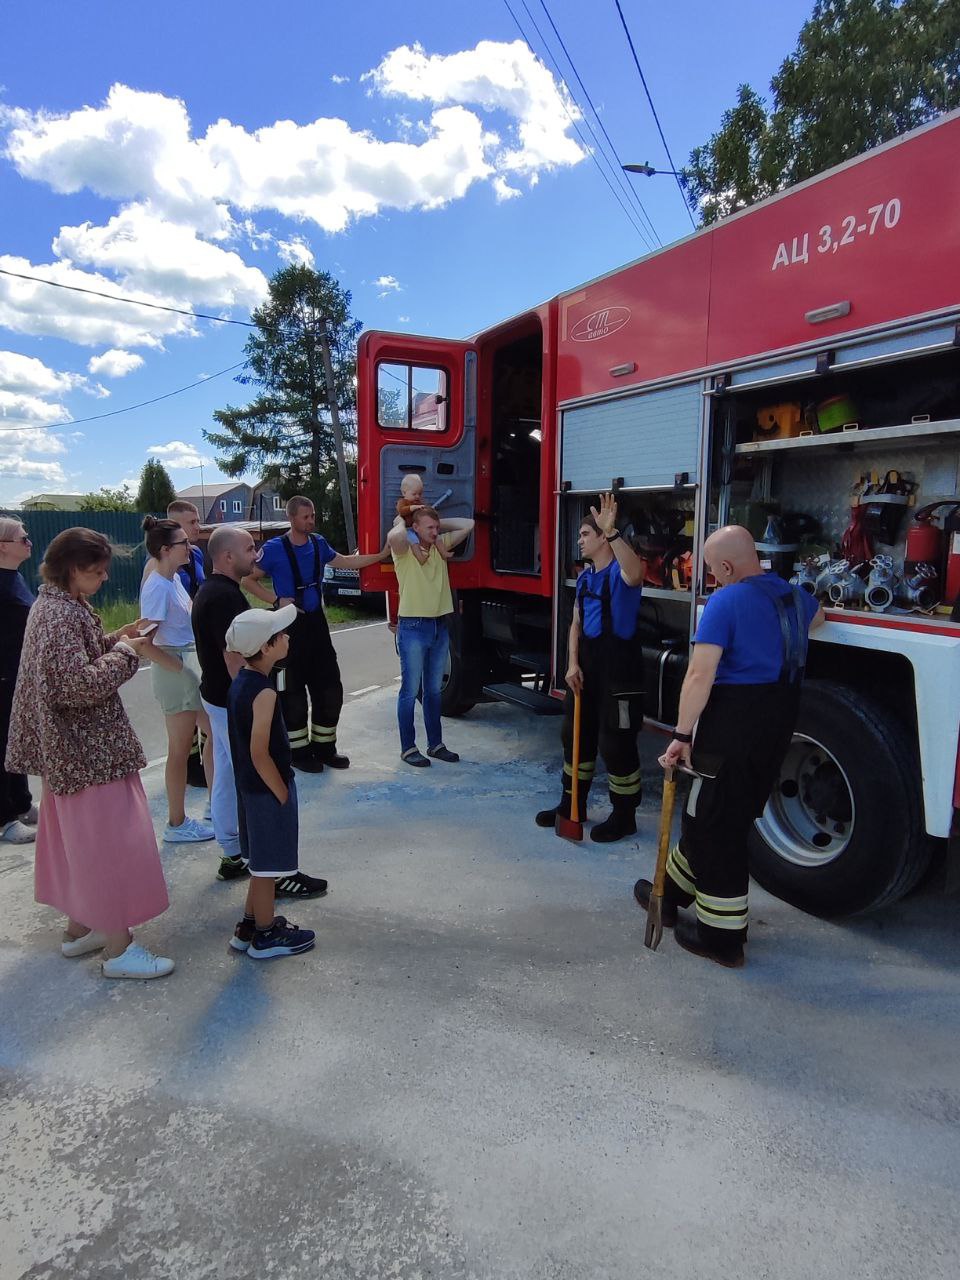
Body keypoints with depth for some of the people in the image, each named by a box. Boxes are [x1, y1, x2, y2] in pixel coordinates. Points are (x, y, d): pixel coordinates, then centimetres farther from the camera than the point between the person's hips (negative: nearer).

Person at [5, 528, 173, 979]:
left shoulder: (58, 604, 9)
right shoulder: (61, 614, -21)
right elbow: (81, 685, -28)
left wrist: (114, 639, 5)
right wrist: (125, 653, -16)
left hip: (73, 745, 11)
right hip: (89, 749, -10)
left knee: (79, 836, 19)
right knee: (109, 840, -3)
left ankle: (79, 927, 34)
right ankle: (117, 949, 7)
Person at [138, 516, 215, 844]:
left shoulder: (175, 579, 8)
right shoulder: (157, 587, -17)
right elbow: (146, 642, -22)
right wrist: (180, 669, -18)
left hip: (194, 666, 9)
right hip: (176, 670, -9)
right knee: (180, 749, 3)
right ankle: (176, 824, 17)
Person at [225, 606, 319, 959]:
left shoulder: (240, 682, 3)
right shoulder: (263, 692, -25)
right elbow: (259, 752, -25)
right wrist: (283, 794, -14)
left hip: (250, 786, 9)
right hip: (267, 789, -9)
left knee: (262, 862, 22)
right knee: (268, 865, 7)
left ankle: (250, 925, 35)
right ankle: (266, 935, 22)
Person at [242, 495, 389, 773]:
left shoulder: (318, 543, 6)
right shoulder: (275, 549, -11)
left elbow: (344, 562, 20)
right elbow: (248, 580, -7)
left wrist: (380, 555, 18)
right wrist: (276, 600, -16)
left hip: (316, 622, 6)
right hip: (290, 625, -6)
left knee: (329, 688, 9)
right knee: (293, 691, 0)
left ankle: (324, 747, 22)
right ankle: (298, 751, 13)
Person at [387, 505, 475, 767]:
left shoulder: (441, 546, 9)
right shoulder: (404, 550, -8)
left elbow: (468, 525, 8)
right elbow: (393, 537, -31)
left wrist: (439, 524, 6)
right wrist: (401, 523, -10)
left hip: (440, 627, 6)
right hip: (413, 628, -6)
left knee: (434, 690, 15)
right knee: (410, 691, 1)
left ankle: (435, 744, 24)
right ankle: (408, 748, 11)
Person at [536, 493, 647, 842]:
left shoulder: (619, 571, -12)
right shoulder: (585, 577, 13)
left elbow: (636, 573, -39)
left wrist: (612, 531, -47)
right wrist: (572, 664, 2)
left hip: (618, 671, -9)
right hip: (586, 669, 9)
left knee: (616, 744, -1)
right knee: (576, 735, 16)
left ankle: (624, 816, 16)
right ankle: (572, 805, 32)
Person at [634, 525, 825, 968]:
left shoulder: (725, 602, -15)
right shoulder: (793, 595, 10)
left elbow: (700, 675, -23)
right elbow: (816, 617, 36)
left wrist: (681, 736, -19)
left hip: (734, 724, -9)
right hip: (781, 723, 9)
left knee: (714, 824, 3)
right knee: (731, 816, 19)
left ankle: (721, 937, 13)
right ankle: (671, 895, 37)